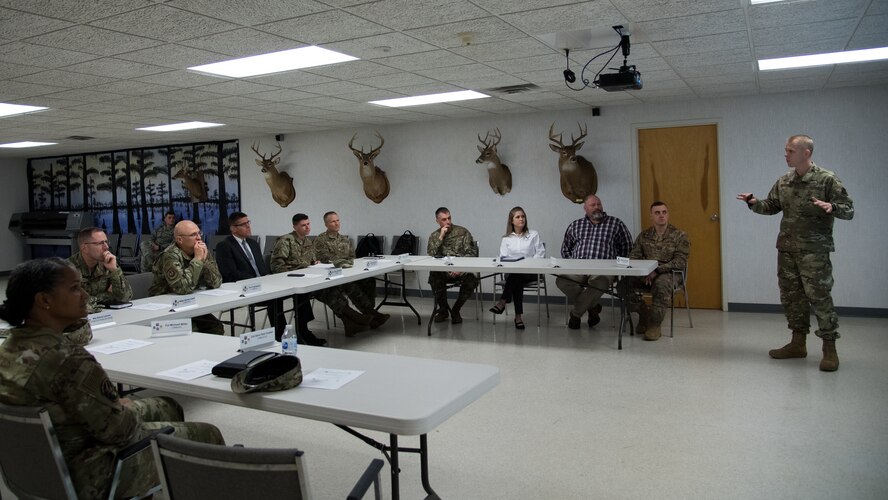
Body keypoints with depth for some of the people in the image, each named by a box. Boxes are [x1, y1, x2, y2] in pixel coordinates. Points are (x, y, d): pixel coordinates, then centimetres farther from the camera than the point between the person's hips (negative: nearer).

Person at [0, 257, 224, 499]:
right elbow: (120, 430, -24)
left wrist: (119, 404, 2)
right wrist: (128, 408, -4)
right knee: (207, 436, 6)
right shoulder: (67, 360, -33)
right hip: (86, 477, -9)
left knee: (168, 407, 25)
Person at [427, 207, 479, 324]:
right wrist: (441, 237, -9)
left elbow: (471, 253, -2)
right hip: (443, 271, 1)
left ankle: (455, 310, -8)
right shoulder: (434, 236, 11)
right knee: (433, 277, -32)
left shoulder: (462, 232, 5)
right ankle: (443, 309, -6)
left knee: (472, 279, -33)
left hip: (462, 270, -1)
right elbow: (431, 254, -4)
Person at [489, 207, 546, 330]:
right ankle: (518, 316, -36)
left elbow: (540, 253, 5)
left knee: (516, 275, -36)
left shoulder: (534, 235, 13)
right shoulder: (506, 239, 17)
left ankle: (502, 302, -37)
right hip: (511, 272, 1)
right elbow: (503, 257, 10)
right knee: (517, 281, -34)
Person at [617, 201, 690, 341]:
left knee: (661, 283, -40)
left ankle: (655, 325, -26)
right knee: (623, 284, -23)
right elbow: (633, 257, 8)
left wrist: (657, 271, -21)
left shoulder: (679, 235, 2)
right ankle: (643, 312, 0)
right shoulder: (644, 235, 13)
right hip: (645, 274, 4)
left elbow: (680, 261, -8)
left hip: (668, 273, -4)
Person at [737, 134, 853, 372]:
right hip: (787, 248, 6)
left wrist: (831, 207, -27)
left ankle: (829, 349, 6)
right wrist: (754, 203, -3)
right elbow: (771, 206, 17)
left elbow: (849, 210, -6)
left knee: (819, 296, -5)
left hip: (814, 250, -6)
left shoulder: (826, 179, -8)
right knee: (790, 296, 11)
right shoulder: (783, 182, 9)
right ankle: (798, 343, 24)